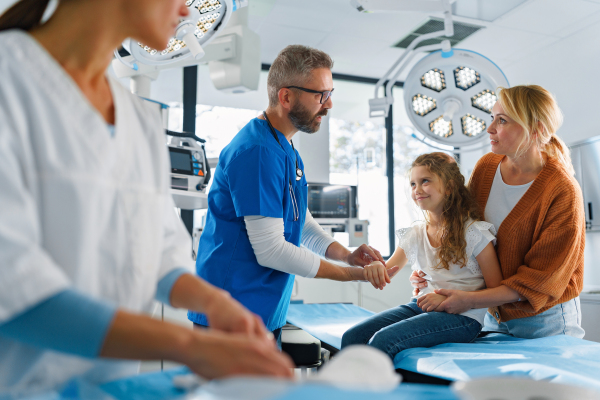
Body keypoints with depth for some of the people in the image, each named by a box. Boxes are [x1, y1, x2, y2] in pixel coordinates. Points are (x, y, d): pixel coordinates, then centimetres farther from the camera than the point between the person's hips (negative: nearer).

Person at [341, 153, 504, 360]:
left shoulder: (474, 233, -4)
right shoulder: (414, 235, 12)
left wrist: (447, 298, -16)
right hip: (421, 306, 6)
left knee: (383, 340, -27)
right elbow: (384, 275, 16)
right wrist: (375, 268, -10)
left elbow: (496, 291, -4)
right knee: (352, 337, -15)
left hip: (462, 316, -5)